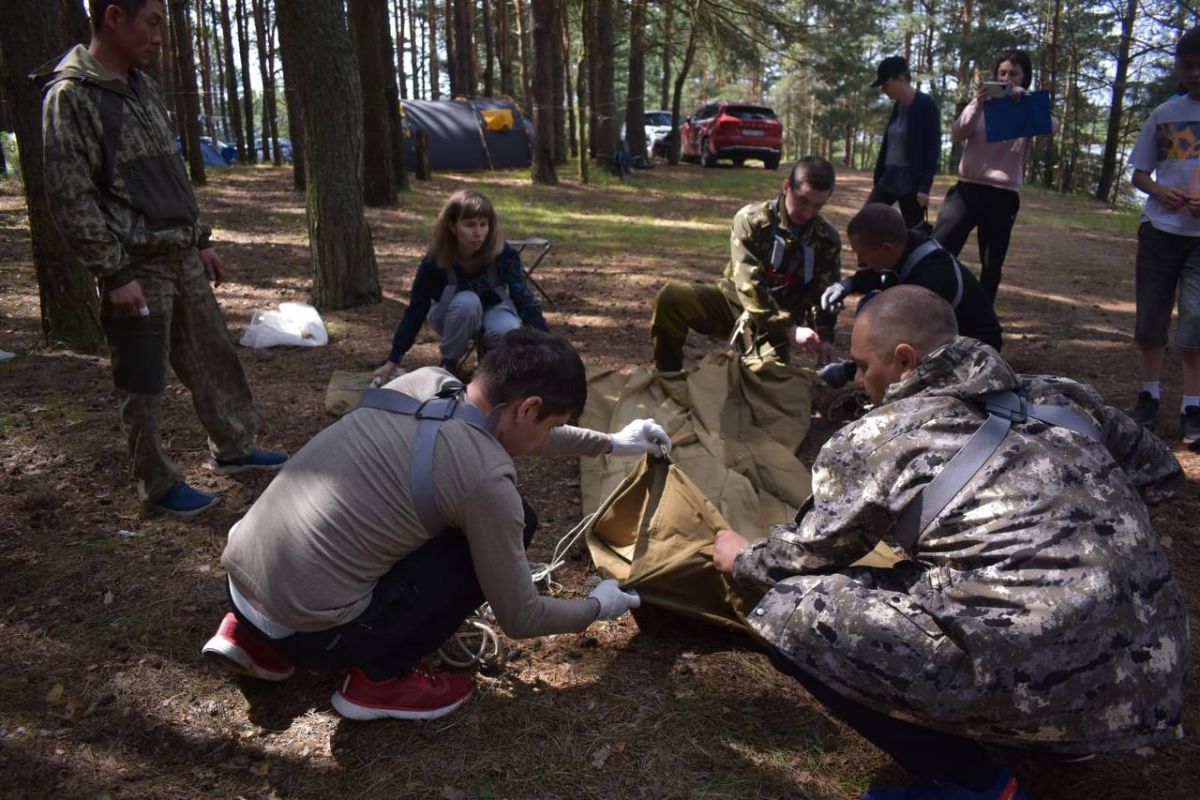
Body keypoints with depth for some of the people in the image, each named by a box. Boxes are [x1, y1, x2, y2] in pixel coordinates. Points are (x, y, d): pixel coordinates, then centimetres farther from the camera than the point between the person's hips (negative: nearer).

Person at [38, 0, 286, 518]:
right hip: (136, 267, -8)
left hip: (183, 257, 8)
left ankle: (232, 448, 30)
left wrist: (201, 238, 16)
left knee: (213, 358, 15)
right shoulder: (69, 96, -12)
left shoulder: (141, 86, 13)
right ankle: (157, 484, 17)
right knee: (142, 384, 4)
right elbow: (70, 197, -15)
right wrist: (114, 273, -18)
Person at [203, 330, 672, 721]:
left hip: (238, 579, 7)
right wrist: (598, 606, 15)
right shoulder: (486, 479, -17)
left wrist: (608, 443, 31)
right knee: (515, 524, -1)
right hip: (305, 628, -7)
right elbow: (519, 619, -4)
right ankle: (379, 679, 4)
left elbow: (508, 431, 25)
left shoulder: (424, 381, 4)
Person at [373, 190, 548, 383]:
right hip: (452, 317, 0)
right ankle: (448, 366, -14)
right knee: (466, 302, -36)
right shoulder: (435, 261, -27)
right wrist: (392, 361, -21)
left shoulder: (503, 253, -28)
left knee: (507, 331, -35)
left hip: (493, 308, 0)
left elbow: (523, 298, -27)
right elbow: (416, 311, -20)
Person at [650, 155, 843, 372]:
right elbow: (748, 284, -24)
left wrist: (824, 337, -21)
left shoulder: (828, 239, -4)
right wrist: (789, 329, -32)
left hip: (781, 320, 2)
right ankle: (667, 377, -9)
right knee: (670, 297, -25)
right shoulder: (751, 220, -15)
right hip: (737, 304, -1)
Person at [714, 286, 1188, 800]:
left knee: (788, 609, -2)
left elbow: (811, 551, 9)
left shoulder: (879, 438, -3)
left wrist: (742, 561, 29)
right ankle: (1068, 730, 23)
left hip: (1047, 683, -8)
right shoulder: (1057, 397, 13)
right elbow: (1159, 473, 26)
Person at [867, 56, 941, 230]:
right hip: (889, 178, 8)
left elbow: (933, 149, -15)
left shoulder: (926, 105, -12)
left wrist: (925, 186, -19)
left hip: (912, 183, -7)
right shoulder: (897, 106, 10)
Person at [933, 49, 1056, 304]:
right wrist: (977, 105, -21)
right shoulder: (982, 103, 9)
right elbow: (957, 134, -5)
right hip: (968, 189, 0)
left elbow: (1052, 127, -13)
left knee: (991, 266, 7)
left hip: (1003, 196, 0)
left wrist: (1025, 101, -25)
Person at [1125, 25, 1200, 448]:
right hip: (1160, 230, 3)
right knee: (1150, 317, 8)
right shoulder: (1163, 115, 8)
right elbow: (1139, 173, 12)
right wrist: (1160, 192, -10)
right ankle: (1149, 396, 21)